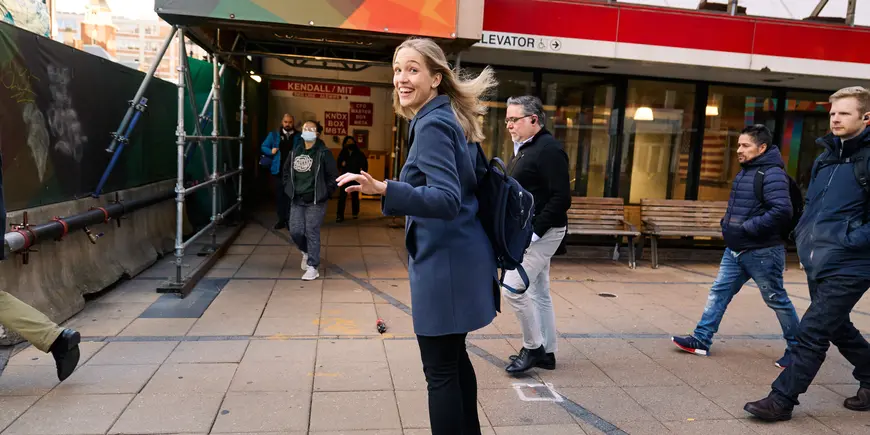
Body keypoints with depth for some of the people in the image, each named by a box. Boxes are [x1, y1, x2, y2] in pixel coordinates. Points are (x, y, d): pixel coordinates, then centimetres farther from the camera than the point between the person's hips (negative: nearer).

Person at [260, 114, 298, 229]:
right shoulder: (274, 135, 8)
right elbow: (263, 147, 12)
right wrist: (271, 151, -7)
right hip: (278, 171, 2)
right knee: (279, 196, 7)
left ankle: (290, 220, 8)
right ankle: (281, 220, 15)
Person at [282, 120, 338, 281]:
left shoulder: (323, 153, -7)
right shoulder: (295, 152, 9)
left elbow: (333, 175, -7)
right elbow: (286, 171, 22)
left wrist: (325, 193, -9)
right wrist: (289, 189, 12)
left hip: (315, 201, -5)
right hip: (297, 200, 5)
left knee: (312, 233, -4)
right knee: (295, 231, 4)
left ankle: (313, 268, 5)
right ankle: (306, 252, 35)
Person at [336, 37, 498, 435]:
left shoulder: (432, 125, -17)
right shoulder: (452, 119, 12)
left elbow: (446, 200, -27)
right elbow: (479, 178, 20)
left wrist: (383, 189, -39)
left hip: (443, 261, -10)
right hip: (460, 256, 10)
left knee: (440, 370, 1)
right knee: (454, 357, 22)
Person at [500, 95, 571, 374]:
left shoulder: (548, 149, -15)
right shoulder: (525, 149, 15)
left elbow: (561, 198, -22)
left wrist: (534, 231, -23)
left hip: (542, 233, -10)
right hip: (528, 232, 10)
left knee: (513, 288, -11)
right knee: (538, 292, 14)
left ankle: (533, 347, 6)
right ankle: (546, 353, 25)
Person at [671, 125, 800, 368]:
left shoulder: (772, 174, -17)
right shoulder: (745, 171, 12)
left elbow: (782, 211, -28)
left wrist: (747, 228, -24)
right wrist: (729, 224, 8)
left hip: (762, 252, -9)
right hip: (735, 250, 9)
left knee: (777, 300, 6)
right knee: (719, 293, 7)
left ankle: (797, 348, 24)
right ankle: (701, 340, 13)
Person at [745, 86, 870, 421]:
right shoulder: (824, 159, 12)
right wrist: (804, 237, 13)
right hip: (818, 263, 8)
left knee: (811, 333, -5)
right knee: (837, 328, 21)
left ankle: (782, 399, 5)